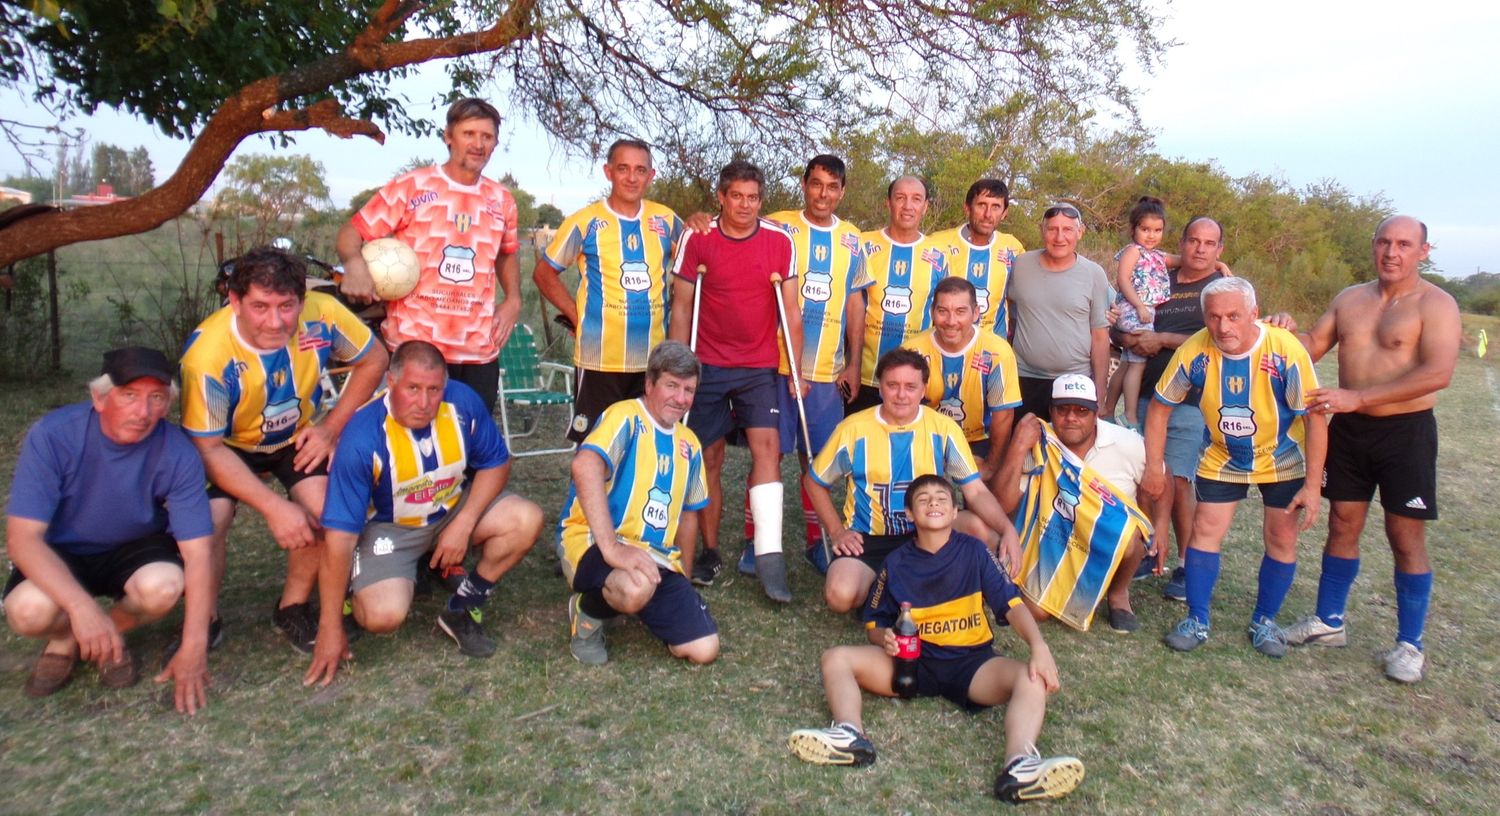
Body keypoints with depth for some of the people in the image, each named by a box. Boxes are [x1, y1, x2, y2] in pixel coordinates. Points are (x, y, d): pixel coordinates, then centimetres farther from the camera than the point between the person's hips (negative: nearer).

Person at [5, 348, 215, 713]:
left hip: (134, 549, 1)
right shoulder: (53, 435, -24)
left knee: (164, 586, -32)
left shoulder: (178, 454, -23)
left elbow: (197, 554, -21)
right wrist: (81, 605, -40)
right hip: (60, 555, 0)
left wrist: (193, 648, -27)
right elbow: (23, 537, -25)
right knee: (29, 609, -32)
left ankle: (110, 634, 4)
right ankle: (64, 639, 6)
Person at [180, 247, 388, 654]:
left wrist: (332, 427, -14)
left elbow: (373, 360, -9)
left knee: (324, 511, -21)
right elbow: (208, 448, -24)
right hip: (228, 446, -1)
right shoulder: (207, 354, -34)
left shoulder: (323, 315, -29)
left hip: (298, 437, 2)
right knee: (206, 524, -23)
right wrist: (275, 508, -29)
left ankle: (294, 608, 5)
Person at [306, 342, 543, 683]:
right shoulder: (362, 438, -29)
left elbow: (496, 463, -4)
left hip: (454, 508, 4)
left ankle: (461, 609, -2)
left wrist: (463, 525, -18)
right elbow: (340, 534, -26)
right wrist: (330, 628, -22)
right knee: (384, 616, -27)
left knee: (527, 520, -20)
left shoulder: (462, 402, -21)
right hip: (388, 526, -3)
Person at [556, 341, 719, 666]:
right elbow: (585, 466, -30)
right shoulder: (625, 416, -10)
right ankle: (587, 613, -4)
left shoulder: (689, 443, 13)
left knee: (704, 649, -8)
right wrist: (611, 548, -36)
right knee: (637, 588, -40)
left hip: (659, 559, 7)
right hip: (594, 543, -7)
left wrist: (684, 581, 20)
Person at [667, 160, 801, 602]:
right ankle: (710, 552, 17)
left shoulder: (780, 242, 0)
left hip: (761, 367, 0)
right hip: (708, 365, 0)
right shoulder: (697, 239, -2)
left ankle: (769, 556, -12)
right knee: (710, 457, 5)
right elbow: (681, 307, 2)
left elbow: (790, 310, 4)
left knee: (767, 447, -12)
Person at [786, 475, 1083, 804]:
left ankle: (1019, 764, -52)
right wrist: (885, 638, -15)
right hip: (911, 662, 2)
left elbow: (1011, 604, -6)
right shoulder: (896, 563, 4)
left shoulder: (974, 551, 0)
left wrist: (1039, 647, -24)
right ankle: (850, 734, -43)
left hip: (971, 662, -1)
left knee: (1033, 679, -30)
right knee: (836, 658, -17)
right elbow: (874, 623, 10)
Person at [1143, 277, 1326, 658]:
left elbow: (1315, 417, -21)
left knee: (1282, 538, 3)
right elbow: (1160, 407, -9)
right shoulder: (1194, 352, -23)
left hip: (1282, 459, -1)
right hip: (1222, 458, 1)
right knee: (1205, 529, -3)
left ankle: (1264, 621, 22)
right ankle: (1196, 621, 10)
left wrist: (1313, 485, -20)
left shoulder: (1286, 350, -28)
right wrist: (1154, 466, -9)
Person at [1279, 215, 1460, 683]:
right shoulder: (1350, 299, 8)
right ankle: (1329, 621, 25)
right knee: (1342, 526, 11)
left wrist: (1357, 397, -29)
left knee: (1406, 538, 3)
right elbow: (1314, 345, 13)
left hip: (1406, 432, -4)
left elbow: (1439, 372, -22)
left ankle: (1410, 644, 17)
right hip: (1349, 430, 5)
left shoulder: (1436, 304, -10)